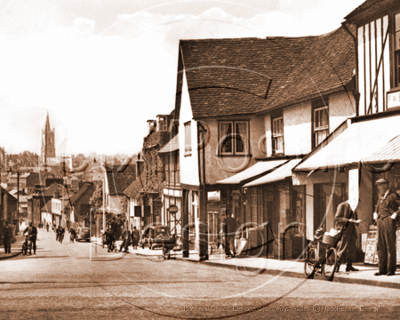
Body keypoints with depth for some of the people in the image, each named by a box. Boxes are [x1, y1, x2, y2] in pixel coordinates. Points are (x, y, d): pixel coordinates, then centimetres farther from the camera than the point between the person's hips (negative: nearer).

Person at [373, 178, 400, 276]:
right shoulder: (380, 196, 18)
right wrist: (375, 214, 22)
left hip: (389, 222, -8)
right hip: (380, 222, 8)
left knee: (390, 247, -4)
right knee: (380, 247, 6)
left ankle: (391, 269, -1)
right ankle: (382, 269, 10)